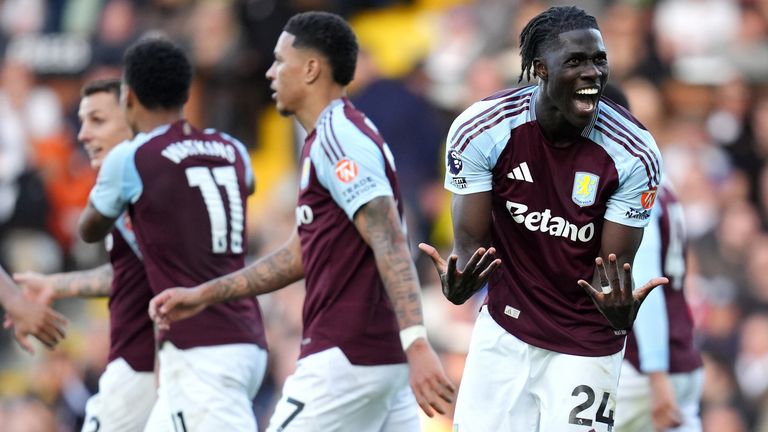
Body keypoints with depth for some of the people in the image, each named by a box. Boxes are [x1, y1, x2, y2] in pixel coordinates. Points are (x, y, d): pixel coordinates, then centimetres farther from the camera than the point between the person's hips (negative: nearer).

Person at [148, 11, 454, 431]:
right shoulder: (334, 134, 19)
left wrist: (416, 344, -33)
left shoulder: (336, 137, -13)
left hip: (345, 359, -10)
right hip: (386, 356, 10)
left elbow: (391, 245, -23)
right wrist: (204, 294, 25)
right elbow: (300, 255, 27)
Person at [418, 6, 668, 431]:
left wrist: (619, 312, -37)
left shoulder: (634, 153, -18)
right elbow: (472, 243, -10)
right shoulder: (479, 130, -16)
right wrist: (458, 285, -34)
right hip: (504, 328, 1)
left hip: (586, 344, -1)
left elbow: (613, 268, -14)